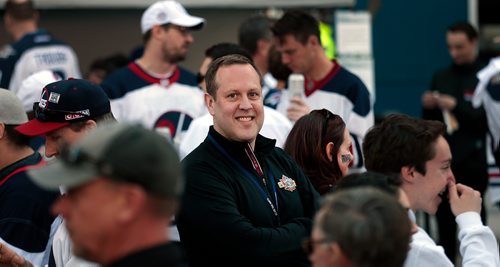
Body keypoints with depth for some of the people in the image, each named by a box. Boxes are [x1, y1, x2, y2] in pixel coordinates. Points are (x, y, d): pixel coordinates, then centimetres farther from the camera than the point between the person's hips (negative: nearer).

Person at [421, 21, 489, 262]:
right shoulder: (441, 77, 13)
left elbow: (490, 120, -11)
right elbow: (429, 122, 16)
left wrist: (457, 107, -19)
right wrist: (428, 107, -5)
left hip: (472, 163, -5)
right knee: (444, 222, 7)